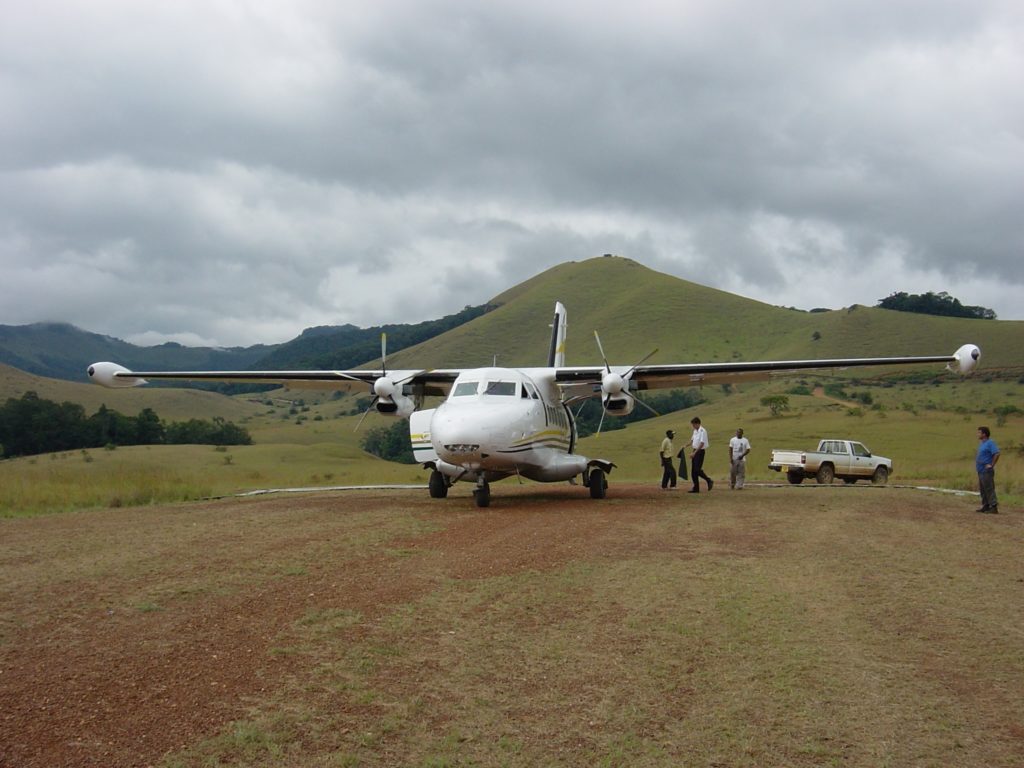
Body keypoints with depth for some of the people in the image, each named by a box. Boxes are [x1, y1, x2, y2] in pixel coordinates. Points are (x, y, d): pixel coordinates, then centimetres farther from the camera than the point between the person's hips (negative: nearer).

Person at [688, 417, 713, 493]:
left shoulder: (702, 431, -14)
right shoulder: (695, 431, 12)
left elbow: (702, 443, -19)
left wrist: (695, 452, -21)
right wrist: (691, 451, 10)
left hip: (700, 451, -9)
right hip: (694, 452, 9)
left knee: (697, 470, -15)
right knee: (693, 471, 6)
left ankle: (709, 481, 4)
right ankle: (696, 488, 10)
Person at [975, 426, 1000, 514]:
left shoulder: (990, 443, -13)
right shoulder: (981, 443, 16)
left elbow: (996, 454, -23)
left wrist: (991, 465, -20)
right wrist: (977, 463, 18)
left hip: (987, 471, -10)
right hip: (981, 470, 10)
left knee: (989, 489, -9)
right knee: (982, 489, 13)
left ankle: (994, 507, -8)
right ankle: (986, 506, 20)